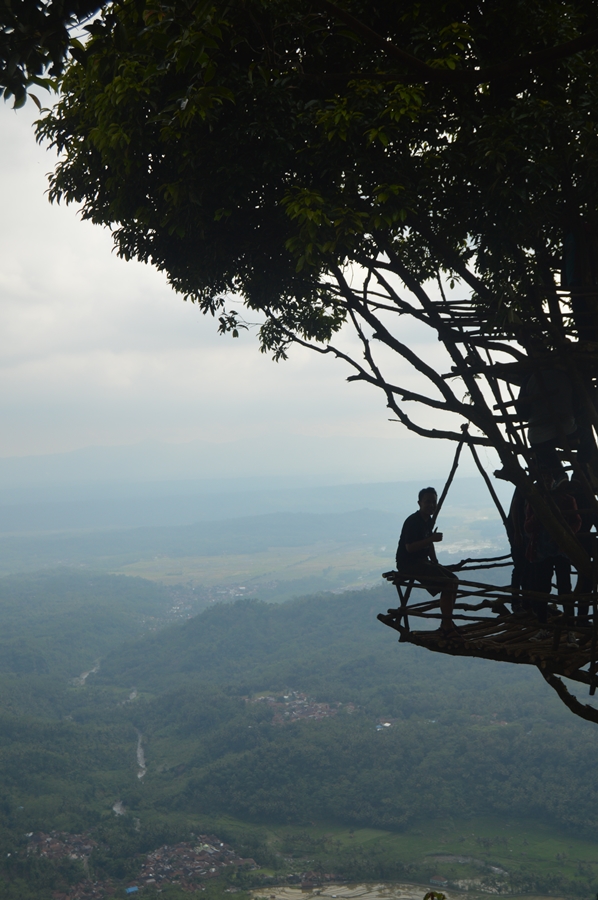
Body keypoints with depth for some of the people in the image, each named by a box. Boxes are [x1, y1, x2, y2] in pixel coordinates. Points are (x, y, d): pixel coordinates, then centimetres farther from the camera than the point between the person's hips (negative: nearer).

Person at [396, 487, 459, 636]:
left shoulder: (429, 520, 11)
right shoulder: (413, 521, -19)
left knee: (453, 580, 6)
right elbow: (410, 547, -26)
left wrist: (435, 563, 9)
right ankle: (447, 626, -14)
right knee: (449, 583, -20)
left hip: (421, 561, 10)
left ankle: (447, 622, 13)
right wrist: (432, 539, -30)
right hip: (408, 564, -10)